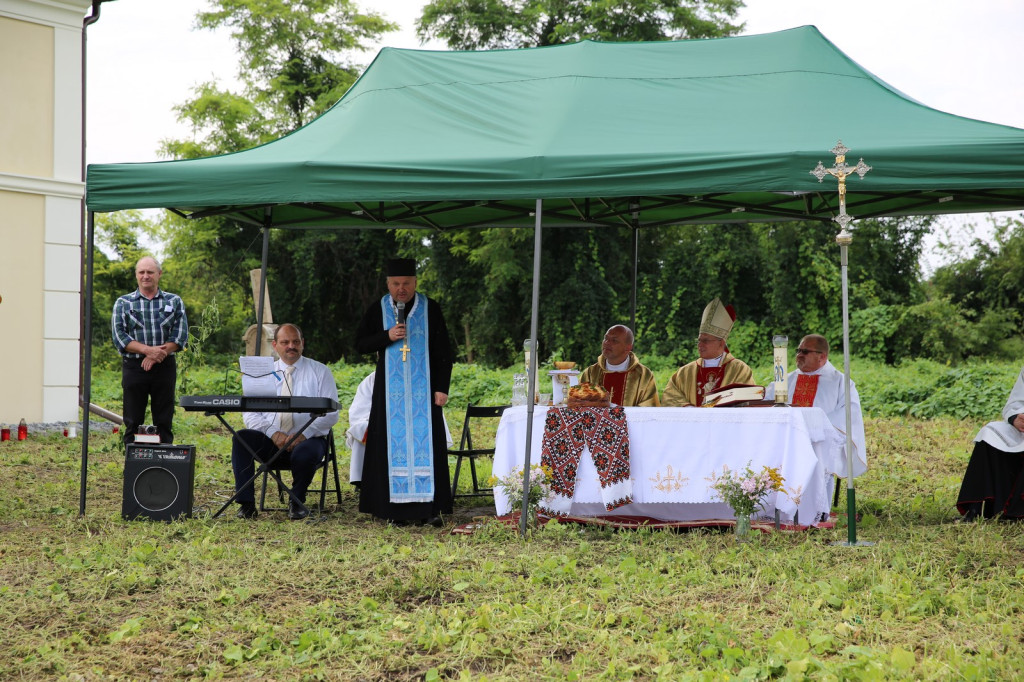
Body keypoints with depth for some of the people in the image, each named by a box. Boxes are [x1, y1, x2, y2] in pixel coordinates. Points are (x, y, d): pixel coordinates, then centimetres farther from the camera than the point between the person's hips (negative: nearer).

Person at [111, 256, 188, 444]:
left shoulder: (174, 302, 9)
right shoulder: (123, 303, 8)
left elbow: (181, 336, -1)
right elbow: (119, 336, -4)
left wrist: (156, 355, -14)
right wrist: (148, 349, -16)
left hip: (164, 367, 1)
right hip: (133, 367, 0)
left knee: (164, 422, 3)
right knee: (133, 423, 1)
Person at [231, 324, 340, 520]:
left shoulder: (320, 371, 7)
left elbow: (331, 414, -2)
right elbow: (250, 414, 5)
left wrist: (304, 434, -17)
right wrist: (273, 433, -15)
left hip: (308, 439, -2)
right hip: (270, 441, 2)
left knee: (304, 453, -37)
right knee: (241, 437, -27)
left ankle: (297, 502, -8)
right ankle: (246, 503, -25)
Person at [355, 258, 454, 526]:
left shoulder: (430, 309, 3)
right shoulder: (378, 310, 6)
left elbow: (444, 352, 3)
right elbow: (360, 344, 4)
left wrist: (441, 388, -4)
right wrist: (387, 336, -12)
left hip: (423, 388, -1)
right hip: (390, 390, 1)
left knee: (426, 441, -4)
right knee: (394, 443, -1)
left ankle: (431, 507, -3)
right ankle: (397, 508, 1)